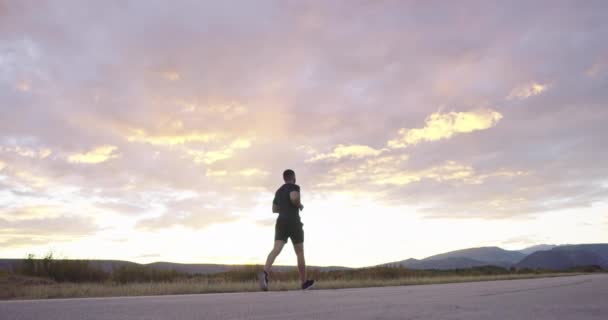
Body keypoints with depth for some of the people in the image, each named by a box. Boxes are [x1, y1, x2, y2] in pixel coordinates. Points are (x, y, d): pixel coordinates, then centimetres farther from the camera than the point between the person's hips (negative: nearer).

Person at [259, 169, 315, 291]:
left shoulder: (278, 191, 21)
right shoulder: (294, 187, 0)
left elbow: (274, 209, 28)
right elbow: (294, 198, -22)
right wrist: (300, 205, -3)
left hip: (281, 223, 5)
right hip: (294, 223, -5)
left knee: (276, 249, -14)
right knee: (300, 253, 9)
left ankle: (265, 273, -40)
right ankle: (304, 282, 18)